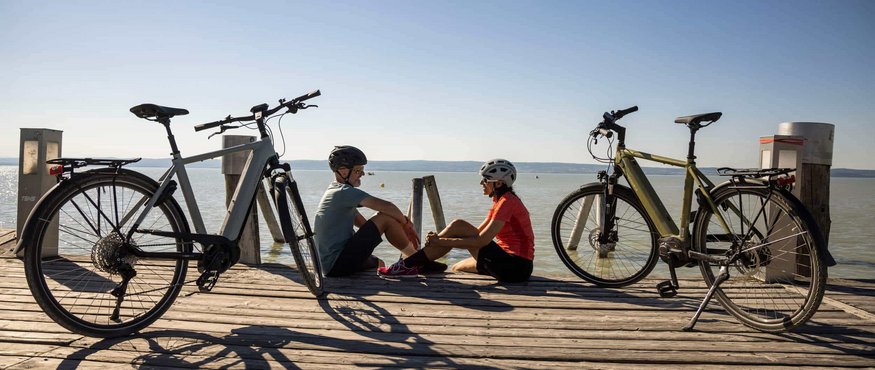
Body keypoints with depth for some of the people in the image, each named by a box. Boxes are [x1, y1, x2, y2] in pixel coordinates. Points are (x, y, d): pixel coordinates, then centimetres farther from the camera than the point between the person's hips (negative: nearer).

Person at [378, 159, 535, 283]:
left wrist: (441, 241, -18)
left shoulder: (507, 201, -13)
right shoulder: (501, 201, 19)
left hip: (516, 266, -10)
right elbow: (476, 233, 15)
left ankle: (409, 265, -11)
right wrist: (440, 237, 3)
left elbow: (481, 240, -21)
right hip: (511, 263, 10)